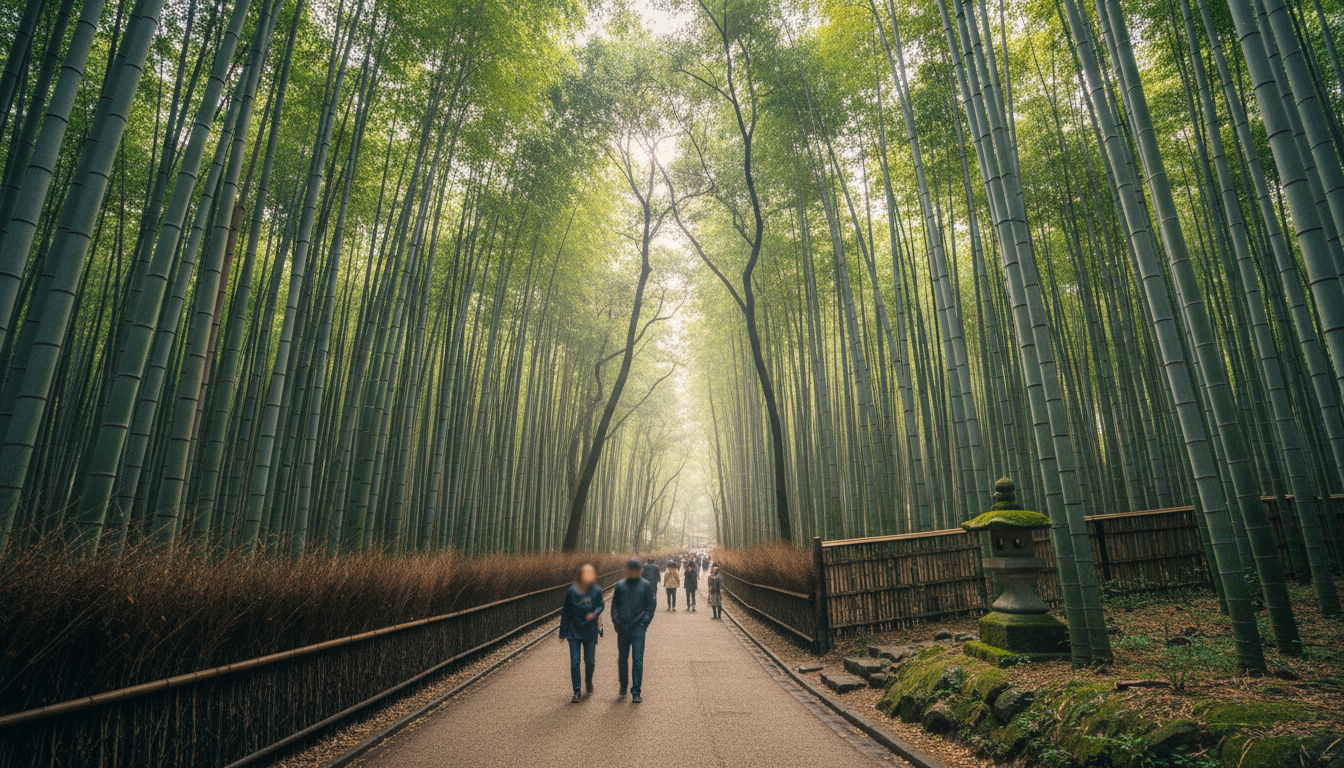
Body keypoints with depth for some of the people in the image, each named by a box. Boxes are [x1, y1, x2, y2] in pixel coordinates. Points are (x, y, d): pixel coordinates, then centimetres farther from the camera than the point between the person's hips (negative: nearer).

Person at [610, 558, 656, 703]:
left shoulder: (646, 585, 0)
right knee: (622, 658, 12)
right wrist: (615, 620, 1)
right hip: (622, 629, 3)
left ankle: (636, 691, 3)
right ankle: (623, 685, 32)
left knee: (638, 659, -5)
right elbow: (614, 604, 12)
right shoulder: (621, 586, 6)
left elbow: (652, 605, 2)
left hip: (638, 629, -3)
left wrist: (645, 621, -6)